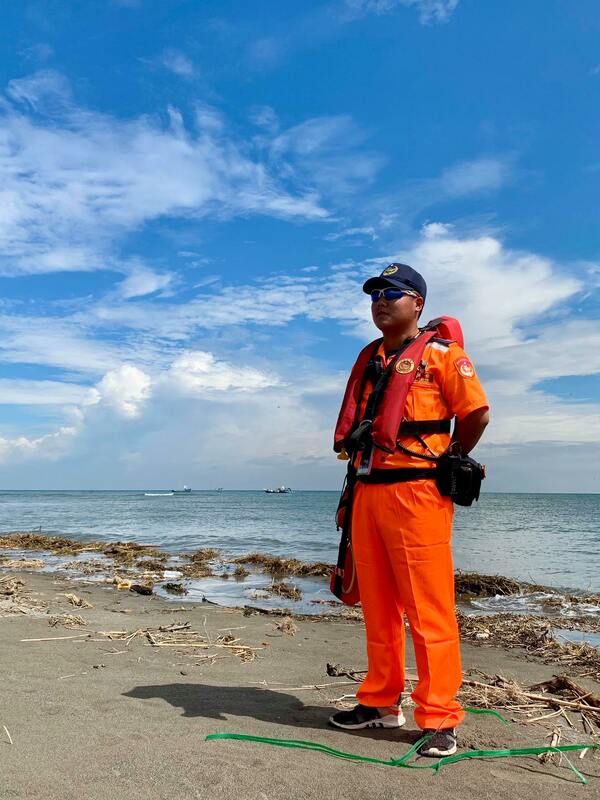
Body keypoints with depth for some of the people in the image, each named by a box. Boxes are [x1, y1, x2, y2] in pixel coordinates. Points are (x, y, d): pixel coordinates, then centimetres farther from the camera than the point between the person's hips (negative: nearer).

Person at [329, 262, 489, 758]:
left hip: (417, 493, -7)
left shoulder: (440, 353, -1)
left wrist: (445, 465, 3)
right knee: (378, 609, 13)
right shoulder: (369, 361, 18)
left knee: (428, 610, -3)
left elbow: (477, 414, -4)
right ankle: (381, 703, 26)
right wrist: (362, 468, 14)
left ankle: (440, 720, 8)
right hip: (368, 493, 7)